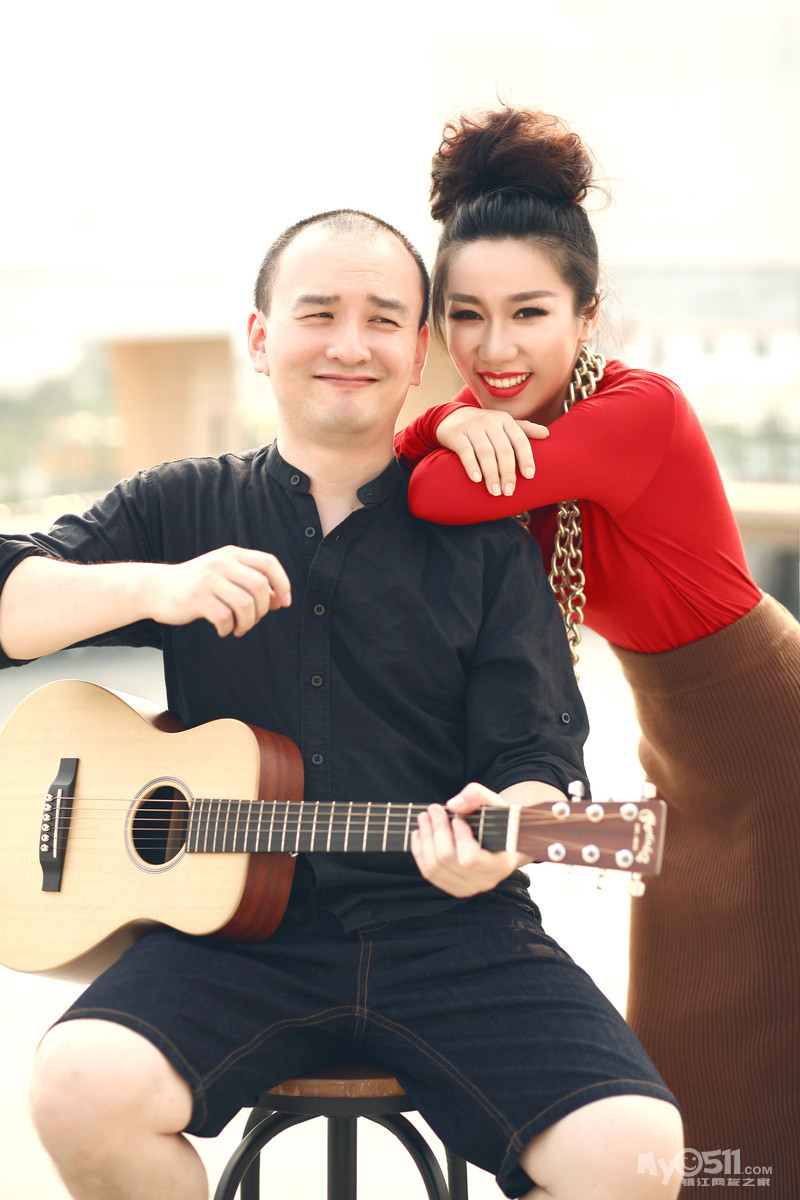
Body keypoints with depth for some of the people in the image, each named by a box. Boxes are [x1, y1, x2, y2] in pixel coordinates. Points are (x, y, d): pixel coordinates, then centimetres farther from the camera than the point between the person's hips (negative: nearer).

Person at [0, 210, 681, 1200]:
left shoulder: (484, 544, 10)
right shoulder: (179, 511, 12)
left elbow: (535, 754, 4)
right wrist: (155, 588, -16)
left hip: (447, 929, 0)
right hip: (232, 926, 0)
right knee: (82, 1087, -30)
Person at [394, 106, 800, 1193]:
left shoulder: (639, 410, -26)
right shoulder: (512, 409, -2)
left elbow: (443, 500, -35)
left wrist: (462, 447, -14)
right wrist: (452, 422, -28)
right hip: (684, 766, 8)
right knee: (678, 1075, 17)